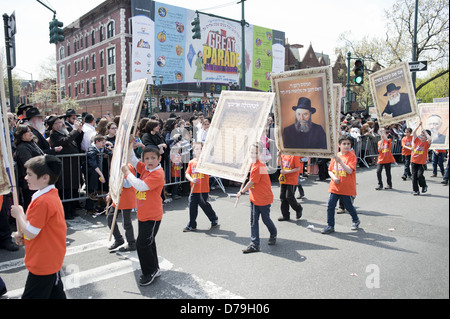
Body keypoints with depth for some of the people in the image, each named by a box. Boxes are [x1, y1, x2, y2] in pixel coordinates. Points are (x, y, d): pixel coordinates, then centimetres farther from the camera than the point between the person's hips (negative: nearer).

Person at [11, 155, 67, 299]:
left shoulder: (42, 201, -26)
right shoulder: (52, 194, 5)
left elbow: (30, 233, -22)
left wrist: (19, 214, -8)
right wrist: (21, 233, 1)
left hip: (42, 264, -10)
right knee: (55, 293, 20)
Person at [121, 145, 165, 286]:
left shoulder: (158, 174, -20)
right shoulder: (145, 169, 5)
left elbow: (141, 186, -29)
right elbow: (132, 159, 15)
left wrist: (127, 173, -21)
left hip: (152, 216, -9)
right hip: (143, 215, 9)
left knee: (142, 244, -7)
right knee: (148, 243, 18)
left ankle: (151, 271, 11)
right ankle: (154, 269, 33)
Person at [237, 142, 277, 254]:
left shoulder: (258, 167, -24)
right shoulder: (253, 164, 6)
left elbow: (251, 182, -18)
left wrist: (241, 192, -7)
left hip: (264, 198, -9)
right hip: (254, 198, 9)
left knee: (265, 219, 11)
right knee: (253, 221, 5)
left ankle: (273, 234, 40)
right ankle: (254, 244, 10)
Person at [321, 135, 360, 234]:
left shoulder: (352, 156, -7)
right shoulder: (335, 156, 8)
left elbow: (350, 171, -19)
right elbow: (330, 170, 11)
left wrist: (340, 161, -26)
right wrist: (333, 177, -8)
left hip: (347, 188, -4)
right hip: (335, 186, 4)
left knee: (349, 206, 11)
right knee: (330, 206, -1)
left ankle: (355, 220, 39)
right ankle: (330, 226, 10)